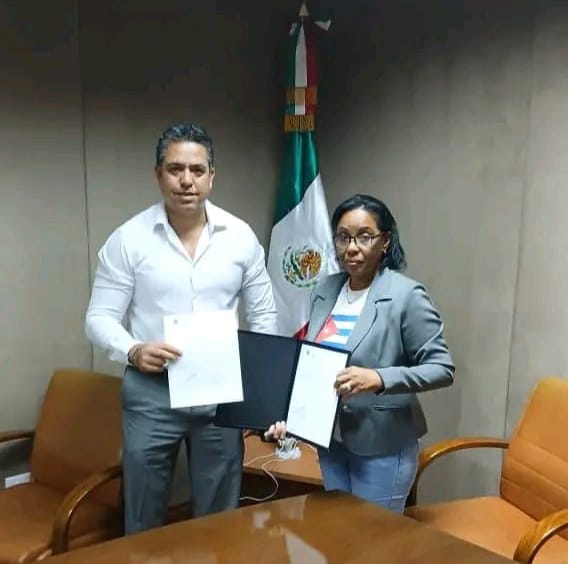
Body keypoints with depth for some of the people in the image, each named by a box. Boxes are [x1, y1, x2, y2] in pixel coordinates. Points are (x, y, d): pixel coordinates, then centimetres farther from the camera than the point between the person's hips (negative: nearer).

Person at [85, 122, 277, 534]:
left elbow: (264, 316, 5)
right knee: (144, 519, 14)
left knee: (220, 517, 16)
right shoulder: (128, 238, -7)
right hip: (151, 392, -1)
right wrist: (132, 351, -24)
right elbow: (99, 318, -4)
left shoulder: (241, 236, -2)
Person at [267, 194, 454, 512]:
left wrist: (379, 379, -28)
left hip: (382, 448, -6)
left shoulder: (407, 295, -15)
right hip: (330, 441, 6)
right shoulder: (325, 290, 3)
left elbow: (442, 368, -15)